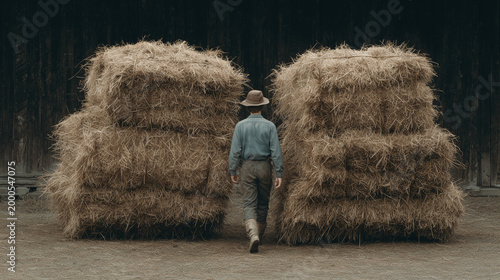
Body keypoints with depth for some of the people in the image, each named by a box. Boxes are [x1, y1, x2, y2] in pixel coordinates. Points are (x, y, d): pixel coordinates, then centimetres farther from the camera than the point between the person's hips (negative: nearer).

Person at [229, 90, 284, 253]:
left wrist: (232, 172, 5)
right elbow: (276, 152, -5)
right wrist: (279, 174, -2)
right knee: (263, 203, 16)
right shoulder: (269, 126, -3)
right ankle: (260, 234, 26)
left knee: (249, 204, -4)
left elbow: (235, 151, -3)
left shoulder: (240, 126, -2)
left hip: (247, 167, -1)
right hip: (265, 167, 1)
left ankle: (253, 235, -26)